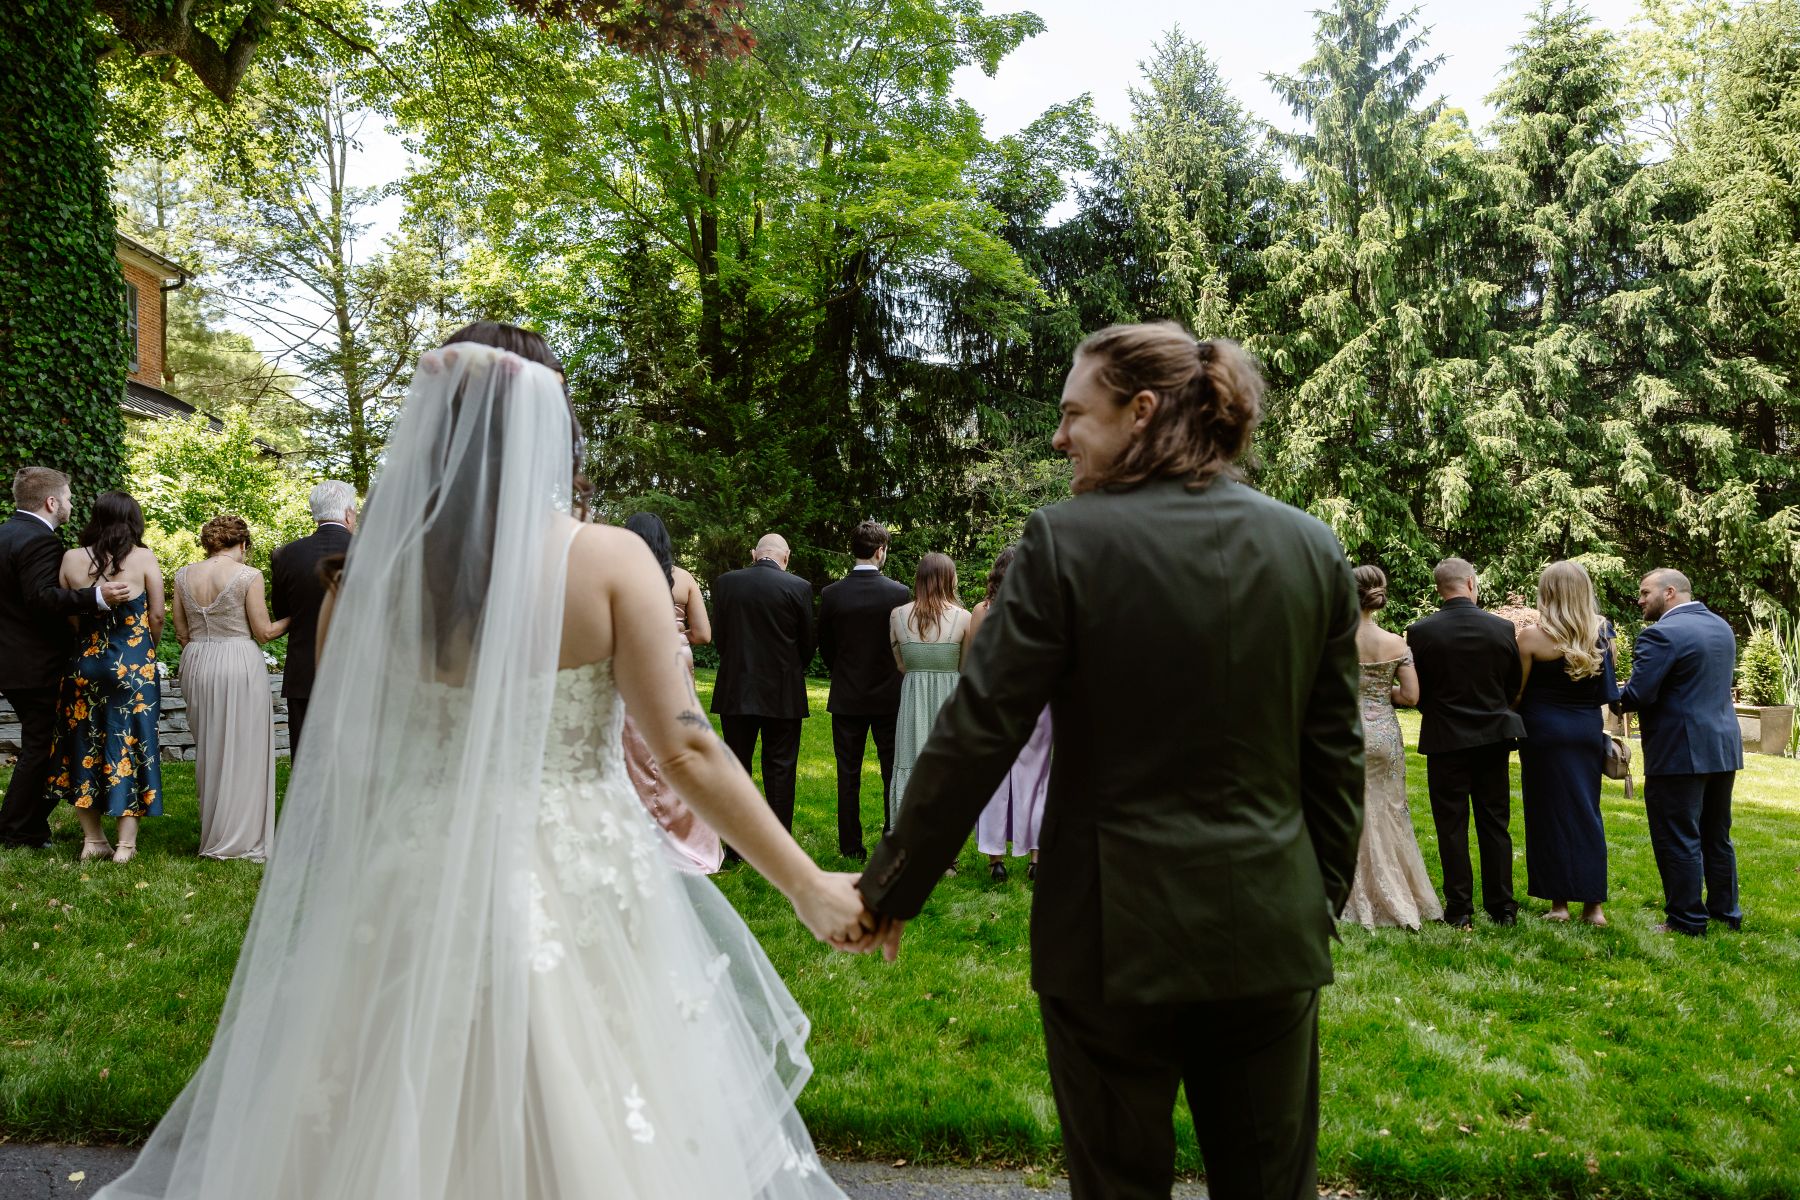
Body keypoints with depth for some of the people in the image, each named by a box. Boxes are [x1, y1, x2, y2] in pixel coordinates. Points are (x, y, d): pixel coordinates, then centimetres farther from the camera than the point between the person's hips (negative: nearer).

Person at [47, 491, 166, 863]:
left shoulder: (72, 559, -2)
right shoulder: (144, 558, -9)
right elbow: (156, 616, -7)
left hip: (84, 663, 3)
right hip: (134, 665, -3)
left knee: (84, 746, 15)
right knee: (129, 743, 4)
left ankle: (93, 838, 20)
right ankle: (126, 842, 6)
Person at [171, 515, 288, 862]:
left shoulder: (184, 576, 6)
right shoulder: (248, 575, -9)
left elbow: (182, 633, 10)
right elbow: (263, 633, -7)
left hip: (197, 665, 5)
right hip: (239, 664, -5)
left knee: (208, 749, 17)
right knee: (242, 751, 3)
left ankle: (212, 834, 25)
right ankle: (240, 839, 6)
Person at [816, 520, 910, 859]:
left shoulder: (831, 594, -8)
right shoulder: (900, 593, -10)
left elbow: (825, 647, 3)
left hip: (847, 697, 1)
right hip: (889, 696, 0)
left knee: (848, 774, 8)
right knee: (893, 774, 9)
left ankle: (851, 847, 12)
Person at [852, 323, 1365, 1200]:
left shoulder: (1066, 540, -13)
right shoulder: (1311, 547, 0)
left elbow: (975, 736, -13)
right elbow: (1335, 755, 5)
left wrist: (891, 889, -2)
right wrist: (1325, 899, 17)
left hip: (1113, 934, -4)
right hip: (1271, 931, 4)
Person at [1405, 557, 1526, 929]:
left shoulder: (1420, 632, -12)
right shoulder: (1502, 627, -5)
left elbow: (1417, 692, -4)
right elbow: (1514, 686, 5)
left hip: (1445, 740, -2)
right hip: (1494, 737, 2)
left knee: (1452, 828, 5)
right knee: (1495, 824, 12)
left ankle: (1459, 910, 9)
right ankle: (1502, 907, 17)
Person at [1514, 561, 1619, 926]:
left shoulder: (1532, 636, -12)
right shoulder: (1602, 633, -1)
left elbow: (1517, 691, -6)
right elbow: (1608, 690, 6)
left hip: (1545, 731, -4)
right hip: (1588, 730, 4)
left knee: (1550, 812, 6)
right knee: (1586, 811, 12)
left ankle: (1559, 902, 10)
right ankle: (1594, 903, 13)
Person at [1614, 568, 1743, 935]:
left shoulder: (1662, 634, -18)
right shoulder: (1722, 627, 11)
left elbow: (1639, 694, -23)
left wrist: (1617, 699, -1)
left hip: (1680, 752, -9)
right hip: (1724, 746, 9)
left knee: (1679, 840, 1)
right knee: (1717, 836, 18)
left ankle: (1687, 921, 7)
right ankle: (1725, 911, 27)